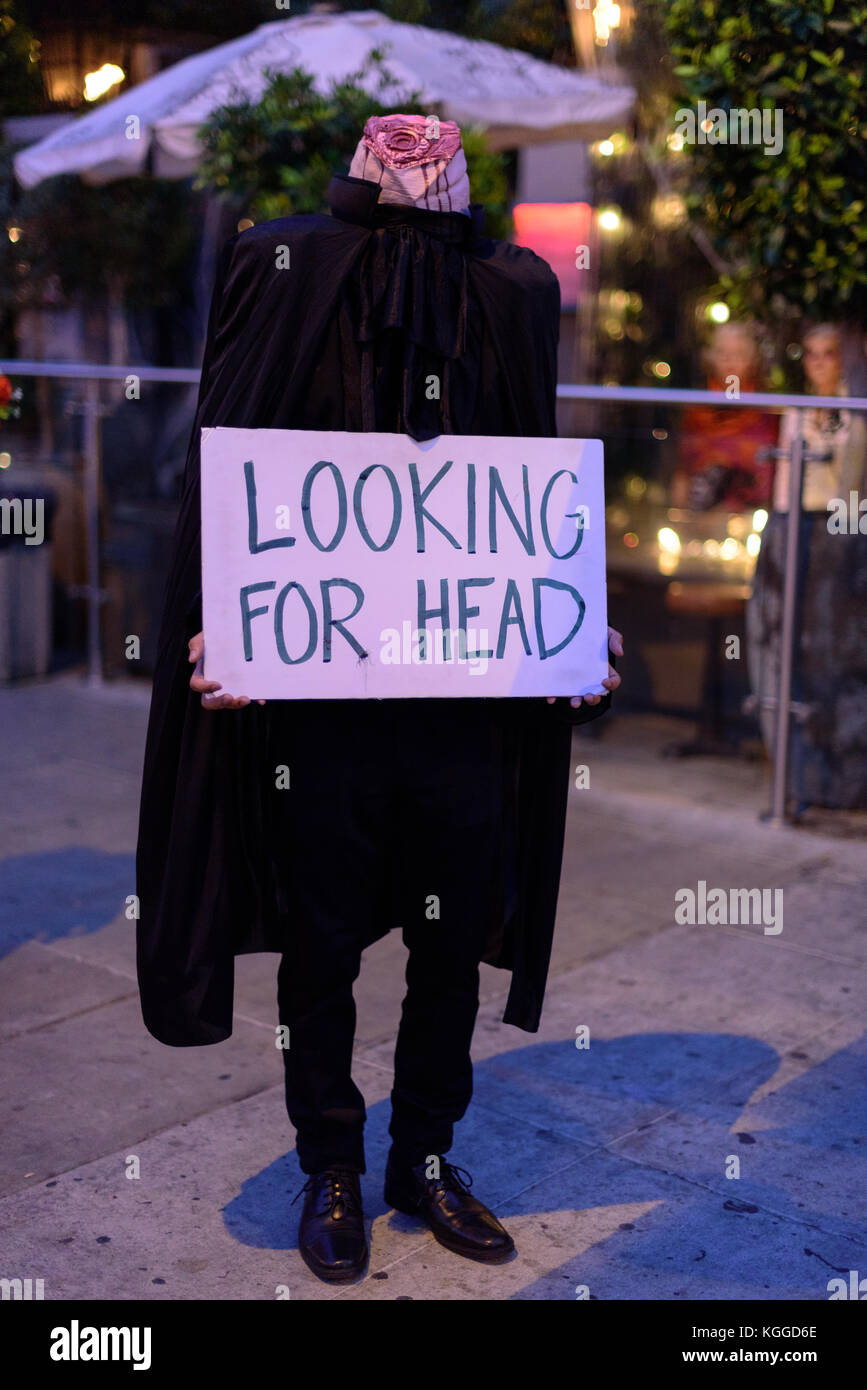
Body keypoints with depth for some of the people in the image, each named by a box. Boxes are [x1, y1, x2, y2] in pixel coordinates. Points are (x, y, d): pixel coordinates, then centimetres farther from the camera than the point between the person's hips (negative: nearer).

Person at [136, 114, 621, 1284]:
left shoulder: (509, 298, 4)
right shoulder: (285, 277, -2)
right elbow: (223, 476, -3)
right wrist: (210, 630, -15)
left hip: (472, 694, 2)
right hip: (314, 693, -2)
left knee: (454, 944, 13)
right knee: (321, 948, 12)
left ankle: (427, 1156, 35)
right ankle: (331, 1172, 32)